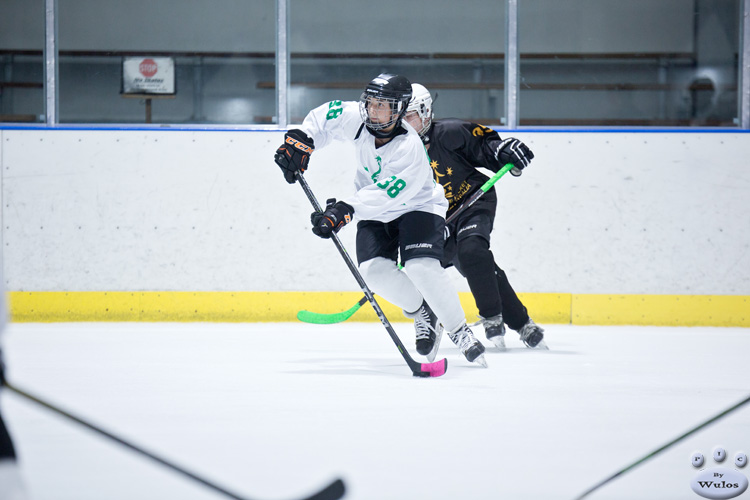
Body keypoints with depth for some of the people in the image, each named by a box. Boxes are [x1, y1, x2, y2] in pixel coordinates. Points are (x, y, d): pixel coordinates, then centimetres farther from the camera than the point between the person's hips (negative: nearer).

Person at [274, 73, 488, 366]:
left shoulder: (410, 150, -32)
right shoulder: (358, 120, -15)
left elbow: (384, 195, -40)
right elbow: (326, 116, 3)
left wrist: (344, 210, -49)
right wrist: (300, 140, -12)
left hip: (418, 207, -6)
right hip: (375, 214, 6)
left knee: (421, 268, -29)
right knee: (374, 270, -19)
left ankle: (459, 331, -9)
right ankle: (421, 311, 7)